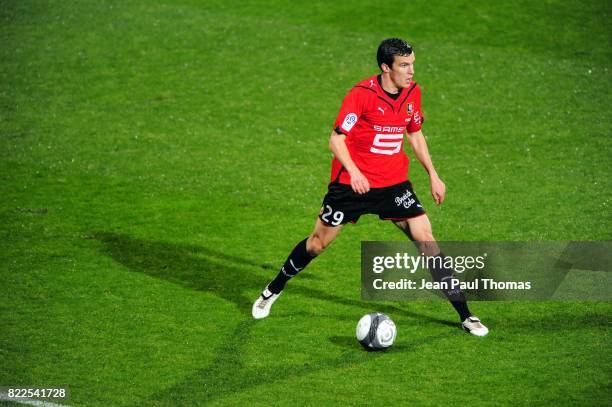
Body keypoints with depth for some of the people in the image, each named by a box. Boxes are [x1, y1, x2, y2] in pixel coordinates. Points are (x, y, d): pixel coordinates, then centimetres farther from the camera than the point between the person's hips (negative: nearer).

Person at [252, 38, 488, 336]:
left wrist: (432, 174, 14)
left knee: (426, 239, -7)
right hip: (352, 182, -4)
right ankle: (272, 291, 30)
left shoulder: (412, 93, 0)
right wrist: (354, 172, -35)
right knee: (318, 243, 6)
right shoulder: (362, 94, -17)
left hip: (394, 183, 4)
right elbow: (336, 139, -19)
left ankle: (464, 315, -1)